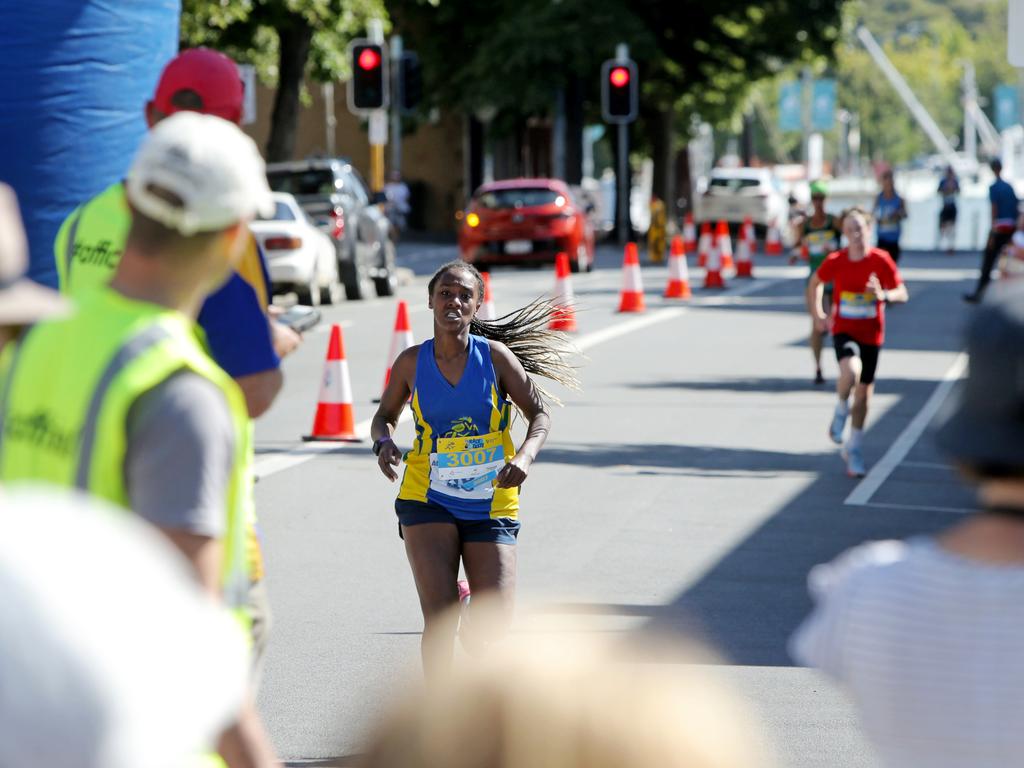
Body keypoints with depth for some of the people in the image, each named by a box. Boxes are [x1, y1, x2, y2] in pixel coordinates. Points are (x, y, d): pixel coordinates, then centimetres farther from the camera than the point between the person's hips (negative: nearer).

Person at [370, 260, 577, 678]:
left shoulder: (495, 356, -3)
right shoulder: (412, 362, 0)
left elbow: (539, 413, -1)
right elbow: (385, 415, 15)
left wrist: (525, 455, -20)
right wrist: (383, 442, -8)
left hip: (490, 507, 0)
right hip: (428, 502, 0)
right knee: (439, 619, -16)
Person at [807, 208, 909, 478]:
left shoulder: (881, 260, -9)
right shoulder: (835, 261, -8)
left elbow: (902, 293, -6)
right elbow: (815, 283, 12)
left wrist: (883, 295, -27)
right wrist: (817, 316, 5)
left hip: (871, 334, 1)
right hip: (843, 330, -1)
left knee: (864, 392, 9)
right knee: (851, 370, -32)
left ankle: (854, 448, 26)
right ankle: (841, 410, -1)